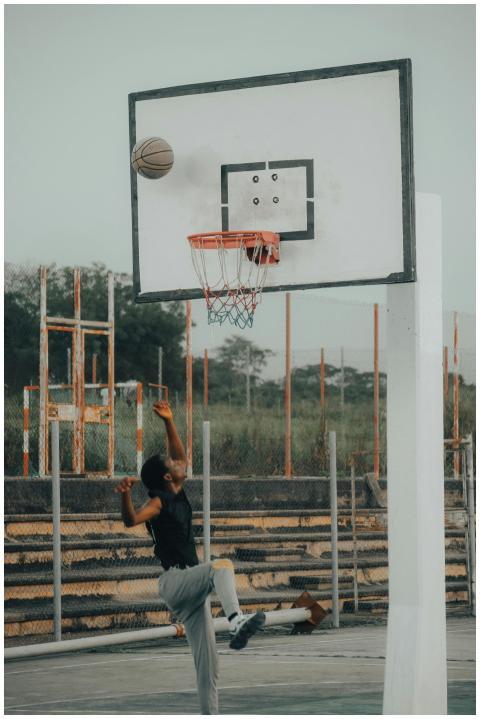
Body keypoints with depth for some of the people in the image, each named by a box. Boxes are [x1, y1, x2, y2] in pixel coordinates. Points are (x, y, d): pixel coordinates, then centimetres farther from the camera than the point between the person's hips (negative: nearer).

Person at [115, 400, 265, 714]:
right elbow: (132, 520, -28)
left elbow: (181, 455, 28)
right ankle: (238, 621, -57)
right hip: (174, 581, -8)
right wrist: (125, 495, -46)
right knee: (223, 565, -34)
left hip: (191, 588, 8)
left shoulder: (178, 494, 16)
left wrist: (169, 421, 22)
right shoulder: (159, 502, -8)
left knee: (208, 664, 4)